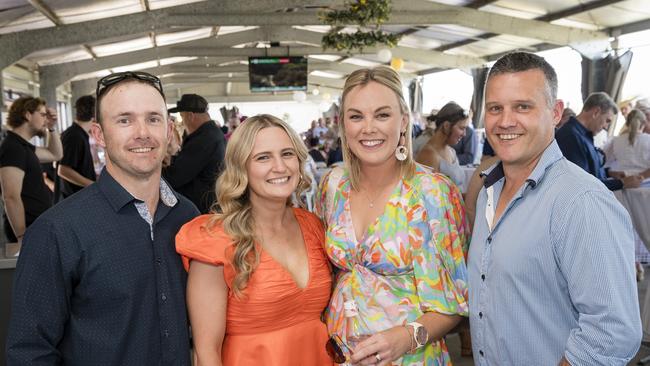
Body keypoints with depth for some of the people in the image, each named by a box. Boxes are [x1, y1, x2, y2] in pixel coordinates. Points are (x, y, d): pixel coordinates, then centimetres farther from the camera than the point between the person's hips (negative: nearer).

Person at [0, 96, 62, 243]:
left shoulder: (22, 146, 12)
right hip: (29, 229, -10)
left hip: (36, 225, 10)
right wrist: (23, 236, -27)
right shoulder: (13, 148, -18)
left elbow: (55, 155, 25)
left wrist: (52, 128, 11)